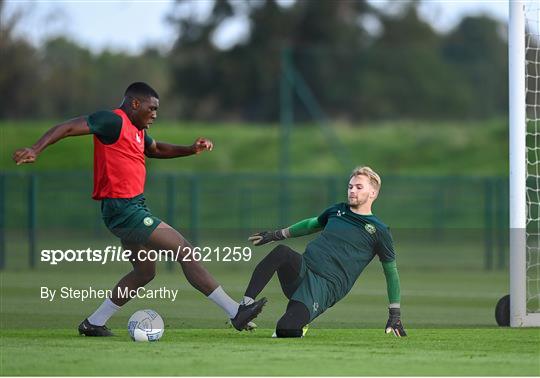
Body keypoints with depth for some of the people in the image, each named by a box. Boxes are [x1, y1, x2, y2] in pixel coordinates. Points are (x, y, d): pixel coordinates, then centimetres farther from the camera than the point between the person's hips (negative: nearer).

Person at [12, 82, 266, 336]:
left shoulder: (137, 130, 17)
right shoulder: (113, 121, -12)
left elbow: (157, 149, 35)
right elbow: (68, 128, -18)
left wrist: (192, 150, 20)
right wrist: (36, 150, -31)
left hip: (132, 208, 11)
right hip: (123, 210, -11)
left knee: (144, 271, 19)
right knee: (185, 252, -9)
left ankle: (93, 323, 22)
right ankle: (235, 312, -7)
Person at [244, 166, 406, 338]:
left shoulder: (379, 231, 4)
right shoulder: (337, 210, 19)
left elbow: (391, 271, 10)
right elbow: (313, 224, 39)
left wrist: (395, 315, 8)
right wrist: (277, 235, 39)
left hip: (326, 287, -4)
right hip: (302, 268, 4)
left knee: (286, 330, -28)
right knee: (281, 251, -33)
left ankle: (300, 323, 8)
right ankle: (246, 305, -33)